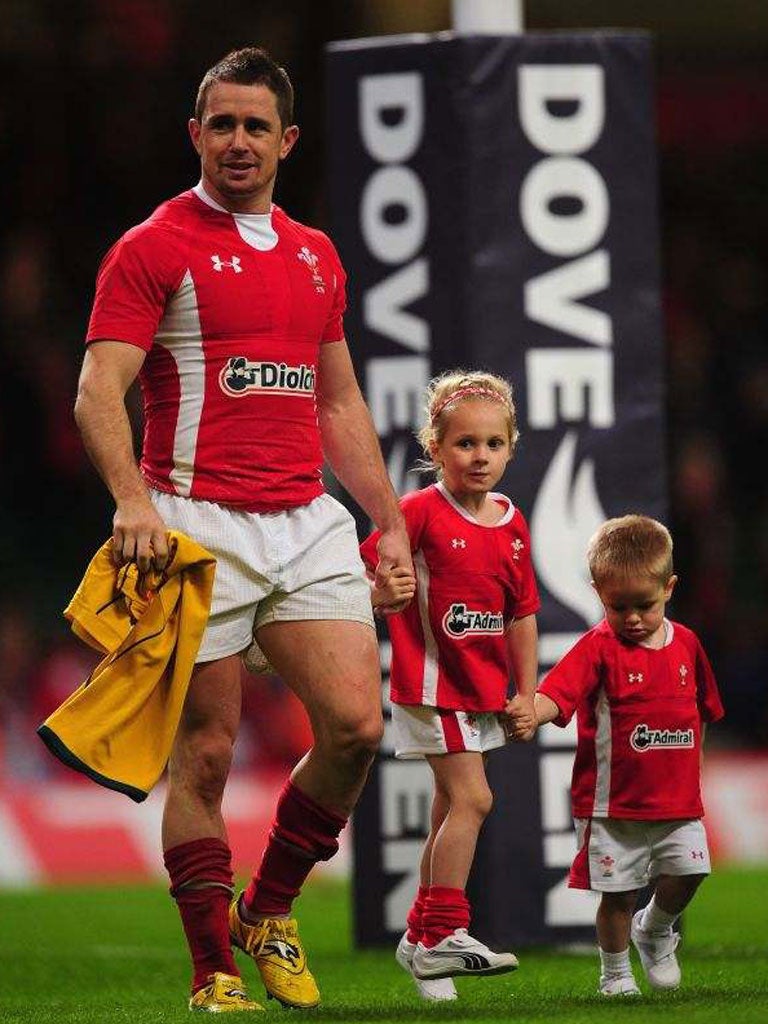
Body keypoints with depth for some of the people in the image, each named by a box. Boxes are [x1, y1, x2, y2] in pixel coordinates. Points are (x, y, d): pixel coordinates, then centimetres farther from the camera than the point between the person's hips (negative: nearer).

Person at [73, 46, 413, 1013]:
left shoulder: (316, 256, 16)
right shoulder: (152, 249, -3)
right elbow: (99, 394, -11)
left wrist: (391, 522, 18)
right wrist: (132, 499, -27)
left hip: (308, 523, 5)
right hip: (200, 526, -5)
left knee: (355, 724, -8)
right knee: (205, 751, -4)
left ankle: (270, 911, 13)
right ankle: (213, 970, 5)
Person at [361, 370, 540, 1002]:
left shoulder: (512, 526, 5)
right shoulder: (420, 513, -14)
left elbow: (522, 613, 11)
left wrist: (526, 691, 10)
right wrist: (384, 592, -36)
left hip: (485, 688, 7)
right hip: (432, 682, -7)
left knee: (452, 808, 13)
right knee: (471, 798, -15)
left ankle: (422, 937, 22)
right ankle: (445, 932, -13)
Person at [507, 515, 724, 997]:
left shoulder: (686, 644, 7)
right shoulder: (598, 648, -9)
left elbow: (702, 708, 21)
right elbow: (558, 692, -25)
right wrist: (530, 714, -46)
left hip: (678, 799, 4)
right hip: (615, 803, -4)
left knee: (687, 873, -5)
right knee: (617, 892, 2)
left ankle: (655, 929, 25)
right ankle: (615, 973, 21)